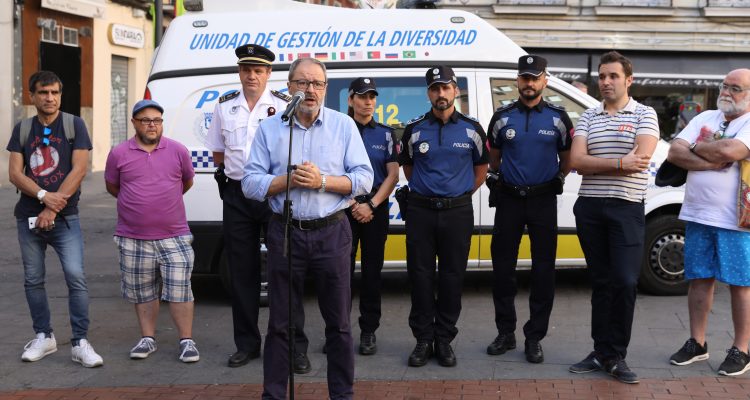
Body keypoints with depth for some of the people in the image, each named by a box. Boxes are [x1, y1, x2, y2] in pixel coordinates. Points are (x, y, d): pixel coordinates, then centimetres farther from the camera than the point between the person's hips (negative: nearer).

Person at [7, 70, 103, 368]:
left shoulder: (74, 125, 0)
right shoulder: (22, 129, 9)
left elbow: (79, 170, -8)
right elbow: (14, 173, 1)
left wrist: (52, 209, -12)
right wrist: (44, 196, -16)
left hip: (64, 217, -3)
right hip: (28, 217, 3)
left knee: (76, 277, -12)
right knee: (33, 280, 9)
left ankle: (80, 343, -6)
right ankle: (43, 337, 23)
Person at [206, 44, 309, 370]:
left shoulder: (283, 106, -3)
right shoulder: (225, 107, 9)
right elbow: (218, 154, 16)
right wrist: (242, 168, 4)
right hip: (237, 194, 4)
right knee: (241, 271, 8)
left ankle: (295, 345, 4)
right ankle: (246, 343, 19)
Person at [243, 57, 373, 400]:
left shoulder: (344, 125, 3)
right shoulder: (269, 129, 4)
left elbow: (364, 179, -2)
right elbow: (250, 183, -1)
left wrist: (322, 181, -15)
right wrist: (289, 180, -16)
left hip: (332, 233, 0)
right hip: (285, 233, 0)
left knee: (338, 321, 8)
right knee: (281, 323, 8)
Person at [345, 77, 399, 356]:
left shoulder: (385, 134, 6)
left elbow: (393, 175, 1)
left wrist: (371, 205, -10)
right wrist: (353, 205, -9)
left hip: (375, 208, 1)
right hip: (344, 206, -1)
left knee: (372, 270, 4)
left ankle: (368, 331, 12)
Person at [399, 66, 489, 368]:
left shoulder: (471, 129, 2)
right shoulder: (414, 129, 3)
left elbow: (481, 167, 13)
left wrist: (464, 193, 7)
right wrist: (421, 189, 10)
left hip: (457, 211, 0)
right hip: (420, 210, 0)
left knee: (452, 276, 4)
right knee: (420, 275, 2)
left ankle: (444, 340, 15)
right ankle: (423, 339, 12)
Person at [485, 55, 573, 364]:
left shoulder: (558, 118, 2)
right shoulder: (503, 117, 4)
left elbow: (567, 159, 11)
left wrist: (555, 180, 7)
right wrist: (503, 178, 11)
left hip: (543, 200, -1)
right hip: (509, 199, 1)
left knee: (543, 271, 1)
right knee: (503, 268, 4)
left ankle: (534, 338, 10)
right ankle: (505, 333, 17)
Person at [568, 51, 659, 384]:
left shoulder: (644, 115, 2)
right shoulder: (587, 117, 10)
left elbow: (641, 158, -14)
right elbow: (576, 161, -4)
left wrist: (596, 163, -10)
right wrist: (619, 163, -15)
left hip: (626, 208, -3)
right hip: (590, 207, 3)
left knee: (624, 282, -8)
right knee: (601, 281, 9)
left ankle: (616, 357, 4)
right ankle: (602, 352, 16)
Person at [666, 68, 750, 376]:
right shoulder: (705, 118, 11)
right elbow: (674, 153, 0)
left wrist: (697, 148, -6)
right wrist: (713, 162, -13)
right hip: (697, 215, 5)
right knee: (700, 279, 11)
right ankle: (697, 344, 22)